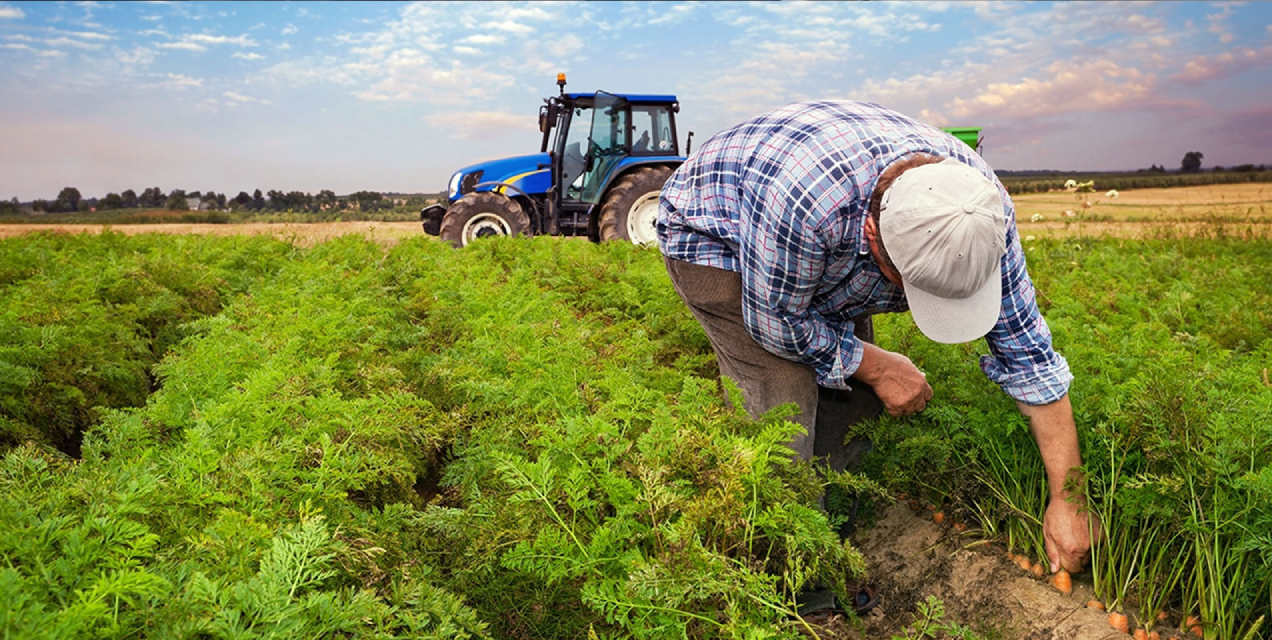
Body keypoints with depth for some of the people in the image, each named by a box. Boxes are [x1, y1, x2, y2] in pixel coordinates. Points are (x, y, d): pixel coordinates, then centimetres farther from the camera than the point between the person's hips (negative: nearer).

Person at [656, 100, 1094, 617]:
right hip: (712, 238, -5)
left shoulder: (981, 206, -26)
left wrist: (1066, 498, -14)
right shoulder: (803, 201, -46)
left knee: (853, 395, -2)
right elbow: (777, 323, -27)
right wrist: (876, 366, -16)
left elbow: (1027, 350, -17)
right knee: (787, 399, -20)